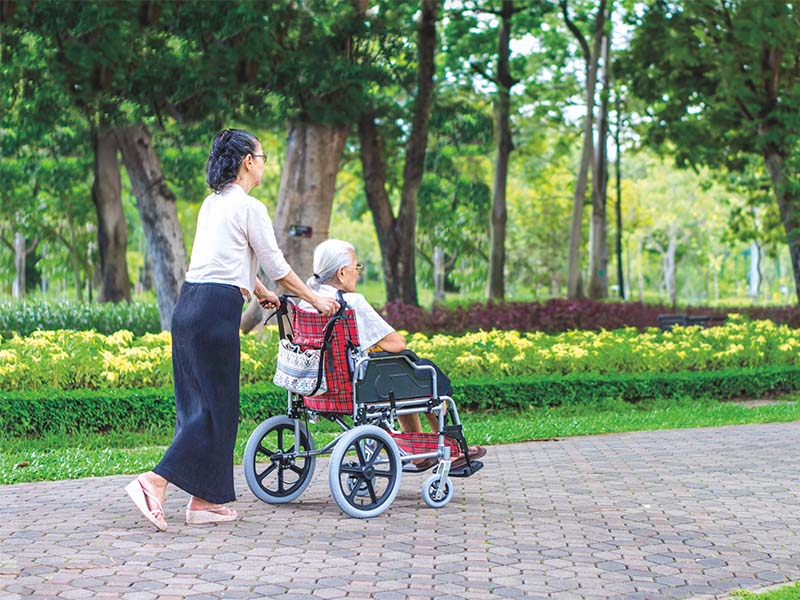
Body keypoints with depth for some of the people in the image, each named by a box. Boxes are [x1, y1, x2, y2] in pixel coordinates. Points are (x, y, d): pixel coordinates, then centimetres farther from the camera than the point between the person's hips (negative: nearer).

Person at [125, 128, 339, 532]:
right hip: (216, 313, -9)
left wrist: (261, 294, 41)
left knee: (200, 405, 11)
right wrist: (315, 299, 10)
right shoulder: (249, 207, -7)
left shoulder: (212, 203, 18)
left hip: (188, 306, 9)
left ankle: (203, 500, 14)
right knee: (217, 409, -4)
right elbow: (277, 266, -2)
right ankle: (155, 482, -13)